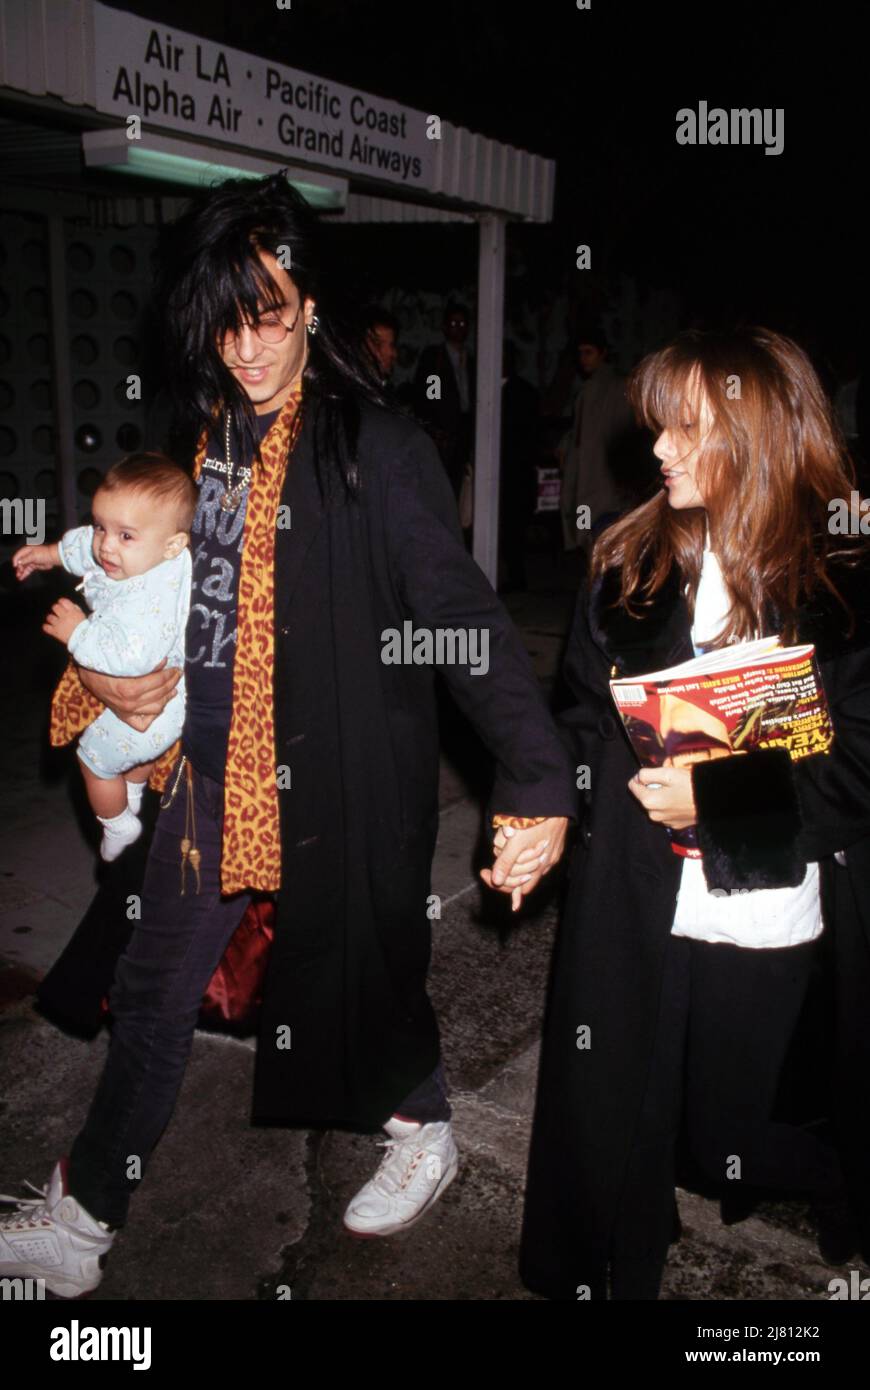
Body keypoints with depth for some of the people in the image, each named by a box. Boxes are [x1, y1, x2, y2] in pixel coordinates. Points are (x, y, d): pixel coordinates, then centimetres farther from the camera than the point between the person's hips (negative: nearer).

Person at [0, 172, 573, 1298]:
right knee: (153, 992, 15)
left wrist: (539, 780, -27)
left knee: (359, 971, 15)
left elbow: (461, 614, -22)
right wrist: (107, 670, 1)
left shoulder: (377, 449, -16)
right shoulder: (200, 434, 5)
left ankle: (422, 1130, 47)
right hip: (214, 768, 6)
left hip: (341, 780, -6)